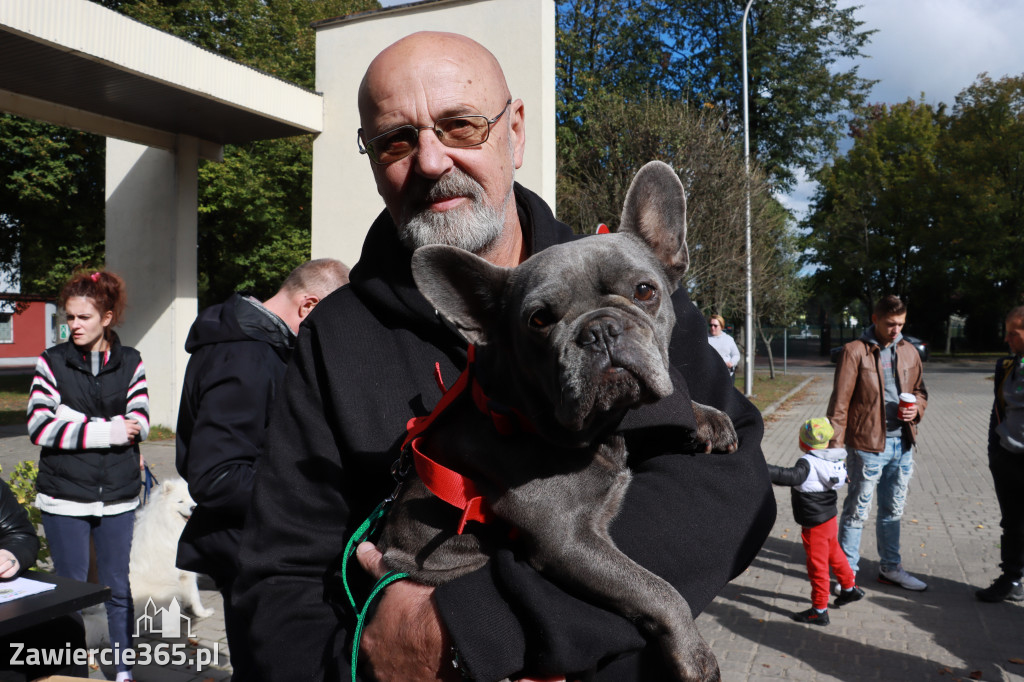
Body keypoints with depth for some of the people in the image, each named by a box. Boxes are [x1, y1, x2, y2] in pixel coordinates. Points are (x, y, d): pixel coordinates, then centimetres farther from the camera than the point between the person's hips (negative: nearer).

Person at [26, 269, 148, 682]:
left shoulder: (130, 363, 3)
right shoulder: (52, 361, 0)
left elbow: (139, 424, -7)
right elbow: (39, 427, -10)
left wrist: (73, 420, -13)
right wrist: (106, 432, -16)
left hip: (118, 495, 1)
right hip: (64, 496, -1)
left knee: (118, 588, 11)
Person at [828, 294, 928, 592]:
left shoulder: (908, 352, 9)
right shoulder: (855, 351, -9)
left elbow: (920, 390, 21)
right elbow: (840, 401, -11)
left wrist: (917, 408, -3)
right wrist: (835, 443, -14)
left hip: (902, 445, 6)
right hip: (867, 445, -6)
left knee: (893, 511, 18)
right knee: (856, 511, 4)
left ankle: (890, 567, 32)